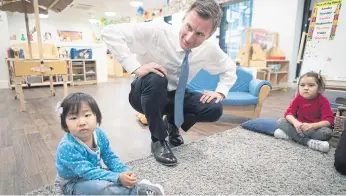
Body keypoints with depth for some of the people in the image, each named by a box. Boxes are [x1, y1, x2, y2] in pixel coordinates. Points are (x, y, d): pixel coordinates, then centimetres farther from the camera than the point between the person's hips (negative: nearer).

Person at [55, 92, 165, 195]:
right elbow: (87, 172, -34)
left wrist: (125, 172, -21)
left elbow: (110, 157, -4)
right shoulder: (67, 147, -32)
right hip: (73, 184, -6)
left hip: (94, 174, 6)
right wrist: (118, 178, -39)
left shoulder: (99, 134, -13)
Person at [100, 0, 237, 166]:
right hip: (146, 95, -3)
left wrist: (220, 92, -11)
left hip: (174, 96, 4)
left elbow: (229, 69, 6)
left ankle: (172, 122, 12)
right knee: (155, 79, -39)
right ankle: (158, 140, -15)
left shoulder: (209, 49, -12)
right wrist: (136, 68, -39)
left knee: (214, 109, -17)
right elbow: (110, 32, -31)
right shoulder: (157, 32, -27)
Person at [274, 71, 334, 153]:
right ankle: (308, 141, -28)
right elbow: (289, 113, -13)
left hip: (316, 128, -2)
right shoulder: (298, 98, -6)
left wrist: (312, 125, -39)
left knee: (327, 132, -35)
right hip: (300, 126, 3)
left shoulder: (323, 101, -14)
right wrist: (295, 122, -35)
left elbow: (329, 120, -21)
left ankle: (291, 134, -29)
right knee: (281, 121, -18)